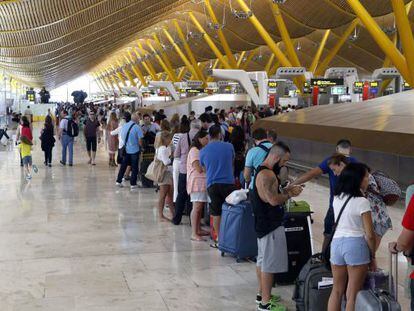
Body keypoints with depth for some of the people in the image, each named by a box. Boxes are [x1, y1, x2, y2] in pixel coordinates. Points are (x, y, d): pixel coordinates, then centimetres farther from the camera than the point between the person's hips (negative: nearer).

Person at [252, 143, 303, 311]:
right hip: (271, 225, -11)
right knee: (269, 263, -3)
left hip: (264, 223, 11)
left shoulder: (263, 171, 12)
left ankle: (262, 294, 32)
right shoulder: (267, 174, -22)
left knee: (262, 260, 19)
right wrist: (290, 194, -11)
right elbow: (274, 200, -26)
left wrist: (287, 190, 7)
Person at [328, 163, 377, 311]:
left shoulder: (337, 198, 6)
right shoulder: (362, 202, -13)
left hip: (336, 242, 6)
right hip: (356, 245, -6)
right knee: (352, 295, 4)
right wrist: (373, 257, 1)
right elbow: (369, 234, -12)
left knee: (336, 291, 17)